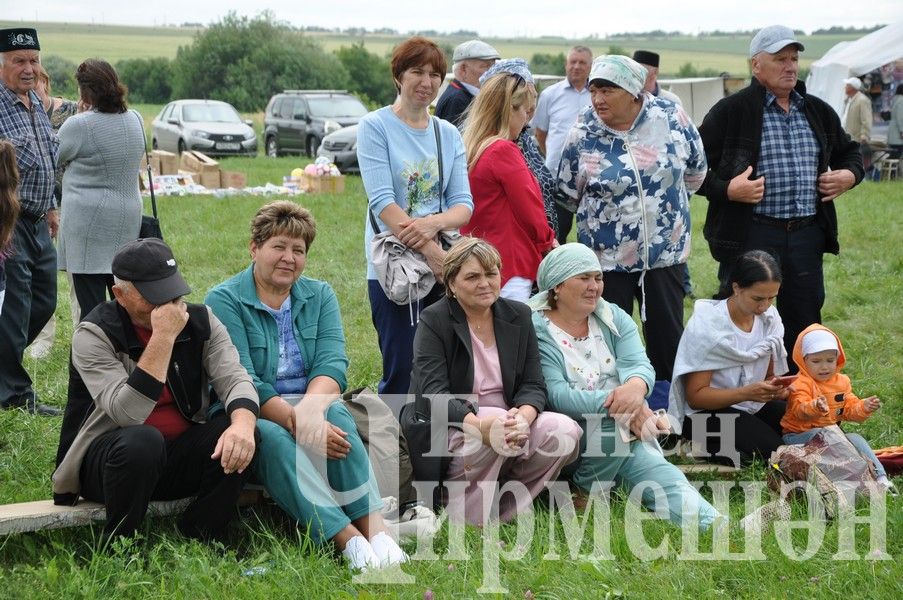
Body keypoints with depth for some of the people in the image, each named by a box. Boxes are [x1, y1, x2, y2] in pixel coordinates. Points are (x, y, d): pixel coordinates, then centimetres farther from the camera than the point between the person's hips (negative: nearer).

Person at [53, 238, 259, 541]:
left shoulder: (200, 320, 2)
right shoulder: (95, 334, -14)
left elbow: (233, 377, -10)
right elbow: (127, 414, -27)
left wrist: (243, 423, -33)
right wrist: (163, 336, -30)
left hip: (179, 455, 5)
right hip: (105, 456, -4)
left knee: (238, 434, -22)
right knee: (143, 440, -37)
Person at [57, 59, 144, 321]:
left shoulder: (79, 125, -14)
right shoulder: (136, 120, 6)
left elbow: (52, 159, -1)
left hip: (88, 221, -6)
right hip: (127, 220, 7)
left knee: (91, 302, -4)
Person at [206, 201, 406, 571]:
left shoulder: (319, 296, 10)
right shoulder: (224, 301, -4)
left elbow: (332, 364, -7)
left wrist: (308, 411, -28)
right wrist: (296, 423, -29)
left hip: (309, 407, 3)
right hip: (251, 418, -3)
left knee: (336, 414, -30)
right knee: (273, 436, -35)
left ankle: (374, 527, -41)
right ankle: (348, 539, -47)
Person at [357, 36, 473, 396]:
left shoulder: (448, 134, 13)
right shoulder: (375, 127, -2)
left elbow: (463, 204, 6)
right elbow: (382, 202, -12)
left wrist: (433, 224, -17)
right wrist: (431, 253, -20)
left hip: (443, 268, 5)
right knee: (403, 371, -8)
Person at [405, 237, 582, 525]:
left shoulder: (518, 316, 8)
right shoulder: (433, 321, -6)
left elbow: (533, 385, 1)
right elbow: (434, 393, -18)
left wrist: (523, 416, -24)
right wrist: (479, 423, -36)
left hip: (506, 420, 5)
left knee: (565, 431, -20)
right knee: (494, 433, -35)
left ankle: (504, 511, -10)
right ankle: (464, 520, -18)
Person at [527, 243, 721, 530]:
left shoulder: (614, 318, 14)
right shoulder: (537, 330, -5)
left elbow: (640, 365, -2)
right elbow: (556, 394, -17)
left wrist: (635, 386, -29)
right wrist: (615, 403, -30)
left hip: (627, 432, 4)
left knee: (663, 477, -25)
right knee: (615, 424, -35)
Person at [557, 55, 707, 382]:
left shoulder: (671, 118, -7)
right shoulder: (582, 134, -8)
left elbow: (696, 170, 10)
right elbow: (568, 193, 7)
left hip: (666, 253, 1)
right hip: (606, 257, -1)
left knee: (668, 337, 9)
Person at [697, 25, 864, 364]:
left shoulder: (817, 112, 13)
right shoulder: (731, 111, -5)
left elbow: (849, 151, 29)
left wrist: (850, 175, 8)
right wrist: (726, 190, -18)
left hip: (807, 236, 5)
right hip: (750, 236, -5)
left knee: (804, 324, 12)